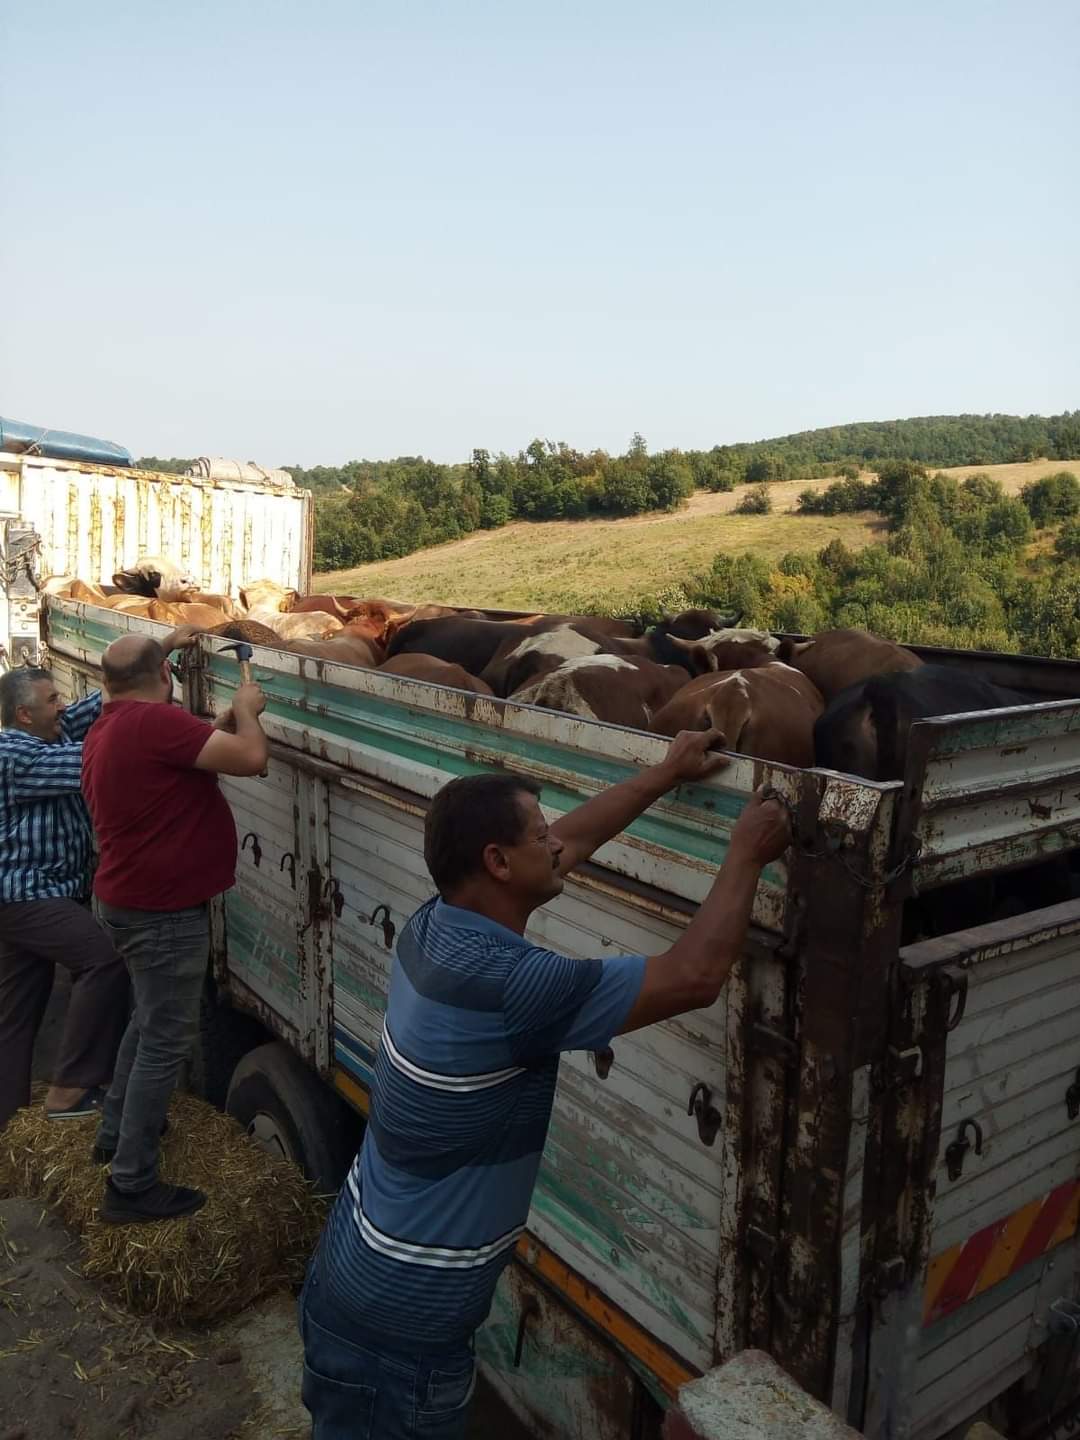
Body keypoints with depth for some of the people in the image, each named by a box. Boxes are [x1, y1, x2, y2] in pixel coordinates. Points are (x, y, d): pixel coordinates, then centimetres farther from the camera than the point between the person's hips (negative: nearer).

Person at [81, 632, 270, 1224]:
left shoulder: (106, 730, 7)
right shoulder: (154, 721, -25)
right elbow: (251, 759, -28)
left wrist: (221, 724, 12)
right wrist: (245, 712, -10)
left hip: (127, 901, 10)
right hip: (161, 912, -10)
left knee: (150, 1020, 27)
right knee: (165, 1042, 1)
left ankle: (116, 1131, 41)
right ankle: (132, 1187, 11)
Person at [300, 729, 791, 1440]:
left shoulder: (435, 926, -6)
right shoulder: (509, 984, -32)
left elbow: (569, 842, 6)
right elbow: (695, 977, -27)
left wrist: (666, 774, 13)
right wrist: (747, 854, -14)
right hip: (403, 1318, -8)